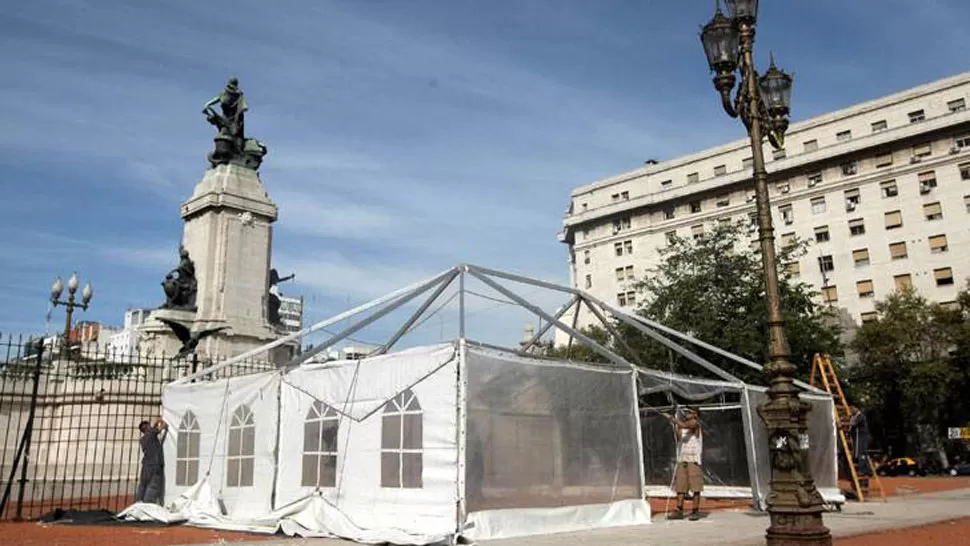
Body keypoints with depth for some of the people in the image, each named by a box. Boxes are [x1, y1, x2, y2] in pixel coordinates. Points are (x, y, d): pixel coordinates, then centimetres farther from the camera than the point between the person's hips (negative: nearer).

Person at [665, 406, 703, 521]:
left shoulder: (695, 423, -3)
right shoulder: (683, 424, 15)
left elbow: (684, 425, -22)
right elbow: (679, 439, 5)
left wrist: (672, 418, -13)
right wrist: (674, 425, -4)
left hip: (694, 460, -6)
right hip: (682, 460, 6)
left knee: (695, 487, -2)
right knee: (680, 486, 3)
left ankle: (695, 512, 3)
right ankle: (679, 511, 5)